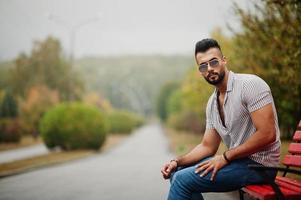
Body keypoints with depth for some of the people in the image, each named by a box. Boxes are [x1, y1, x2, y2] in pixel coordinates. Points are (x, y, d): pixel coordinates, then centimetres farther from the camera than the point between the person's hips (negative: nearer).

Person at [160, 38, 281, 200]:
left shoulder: (250, 84, -15)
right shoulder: (212, 102, 11)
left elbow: (267, 134, -22)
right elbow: (207, 147, 15)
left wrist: (225, 157, -18)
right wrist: (177, 162, -2)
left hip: (258, 163, -8)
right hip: (237, 160, 8)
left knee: (183, 179, -17)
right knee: (176, 174, 7)